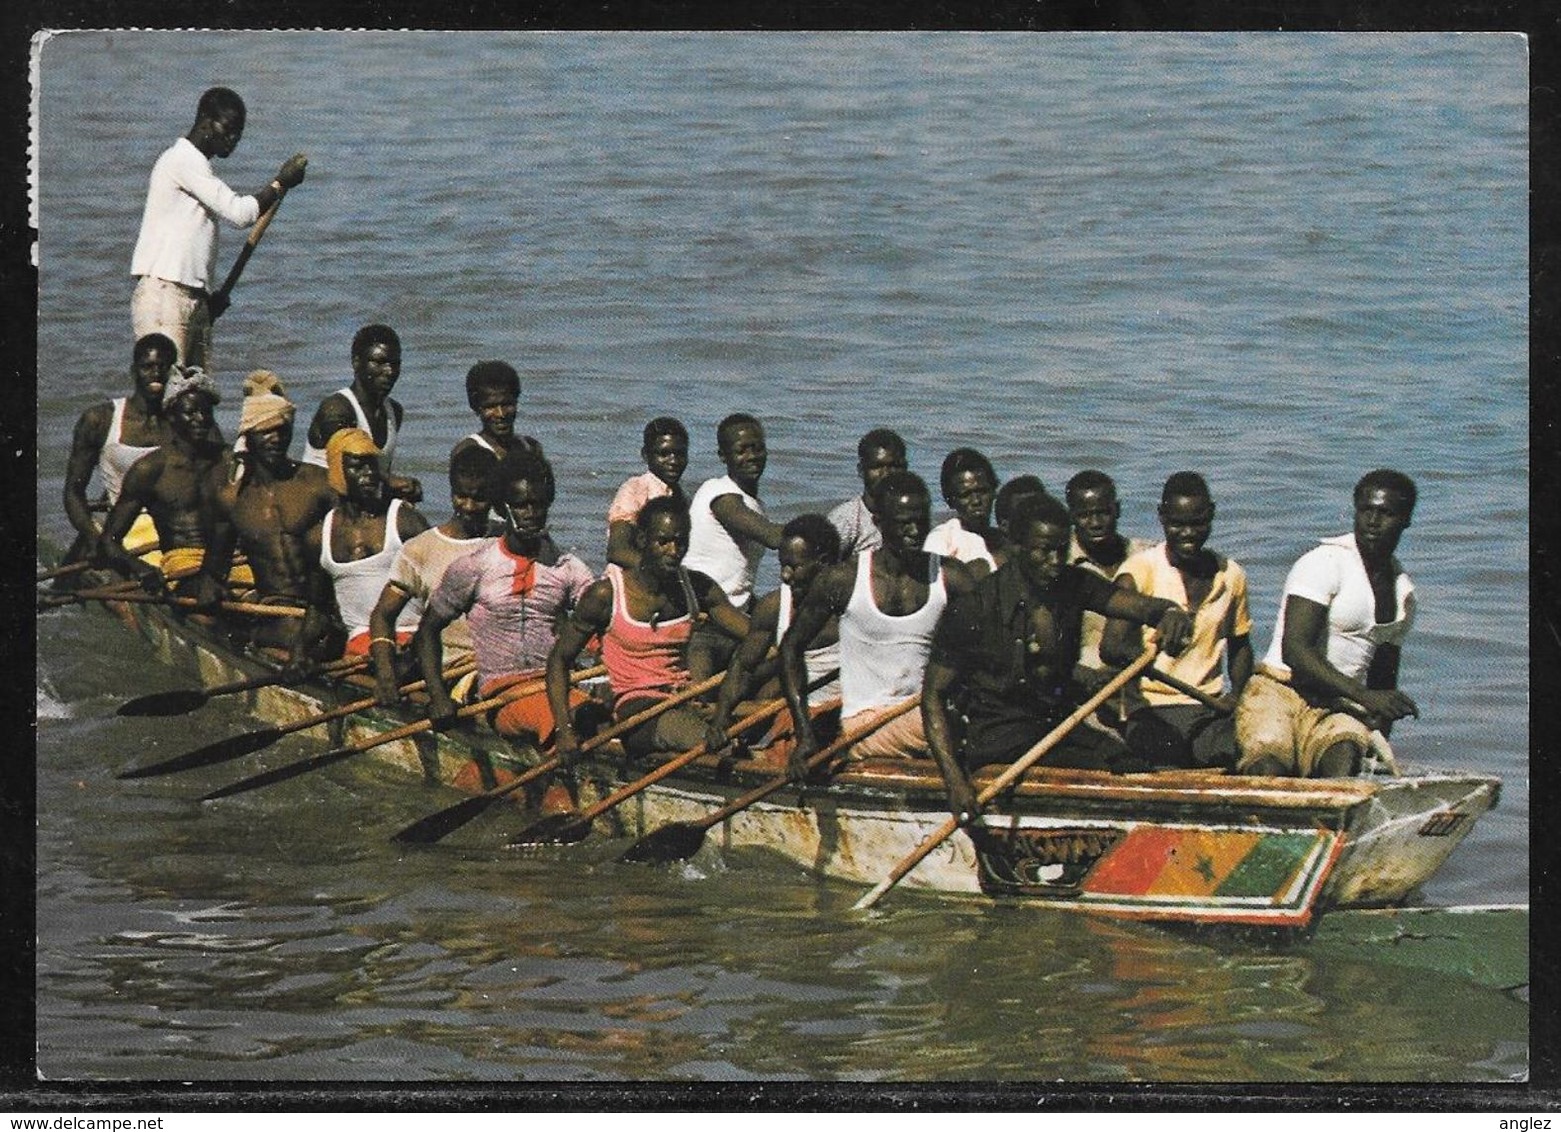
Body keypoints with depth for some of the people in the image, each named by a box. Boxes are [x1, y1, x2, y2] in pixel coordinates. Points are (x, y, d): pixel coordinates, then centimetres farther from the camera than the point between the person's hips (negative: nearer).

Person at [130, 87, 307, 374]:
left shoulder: (197, 165, 23)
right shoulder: (183, 159, -6)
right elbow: (238, 213, -12)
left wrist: (211, 297, 13)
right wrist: (281, 183, 0)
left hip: (194, 300, 10)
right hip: (162, 294, -9)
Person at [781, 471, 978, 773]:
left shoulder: (951, 577, 5)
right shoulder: (844, 580, 0)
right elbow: (791, 647, 6)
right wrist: (805, 735, -3)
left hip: (930, 712, 3)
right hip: (865, 724, -3)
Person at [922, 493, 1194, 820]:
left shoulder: (1072, 585, 4)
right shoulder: (973, 608, -11)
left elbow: (1137, 604, -8)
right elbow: (934, 695, -10)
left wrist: (1169, 614, -35)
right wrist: (954, 780, -22)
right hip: (998, 734, -6)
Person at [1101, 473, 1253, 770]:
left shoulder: (1231, 575, 11)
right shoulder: (1140, 569, -5)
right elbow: (1110, 647, -17)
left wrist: (1236, 694, 7)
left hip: (1210, 709, 4)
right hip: (1150, 707, -4)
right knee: (1170, 766, -31)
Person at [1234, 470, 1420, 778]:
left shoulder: (1404, 594, 15)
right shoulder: (1325, 563, -9)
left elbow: (1384, 680, 22)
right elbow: (1294, 651, -19)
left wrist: (1379, 746, 7)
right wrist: (1365, 696, -26)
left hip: (1340, 707, 5)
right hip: (1278, 694, -5)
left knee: (1345, 755, -33)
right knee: (1269, 770, -36)